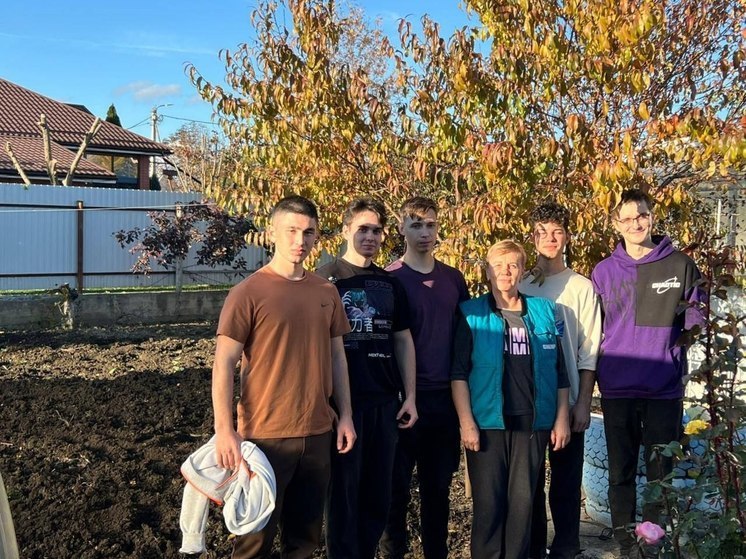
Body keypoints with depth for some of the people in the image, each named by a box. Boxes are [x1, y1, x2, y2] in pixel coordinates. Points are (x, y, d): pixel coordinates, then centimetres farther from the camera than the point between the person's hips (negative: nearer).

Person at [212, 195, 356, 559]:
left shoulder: (326, 292, 6)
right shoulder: (249, 292, -10)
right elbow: (224, 365, -10)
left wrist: (345, 415, 9)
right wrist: (224, 429, -15)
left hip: (318, 433, 5)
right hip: (264, 434, -5)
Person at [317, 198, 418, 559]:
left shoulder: (390, 284, 9)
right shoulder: (326, 279, -4)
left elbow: (403, 340, 13)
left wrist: (409, 395, 7)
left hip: (385, 402, 4)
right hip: (343, 401, -4)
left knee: (379, 492, 12)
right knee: (344, 491, 5)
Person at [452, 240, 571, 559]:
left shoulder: (544, 311, 9)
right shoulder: (471, 313, 1)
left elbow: (559, 371, 11)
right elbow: (459, 372, -4)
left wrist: (562, 418, 6)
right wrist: (466, 422, -11)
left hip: (533, 423, 2)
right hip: (487, 423, -2)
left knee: (523, 500, 6)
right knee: (488, 502, 2)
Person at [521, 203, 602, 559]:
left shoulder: (582, 288, 1)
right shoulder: (521, 287, 5)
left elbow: (589, 352, -1)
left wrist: (583, 403, -5)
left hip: (567, 400, -1)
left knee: (566, 479, 6)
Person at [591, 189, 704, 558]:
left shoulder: (680, 265, 0)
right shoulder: (604, 272, 3)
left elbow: (696, 320, 6)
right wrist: (593, 377, 5)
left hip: (665, 388, -1)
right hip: (617, 388, 1)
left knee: (660, 469, 9)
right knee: (621, 470, 10)